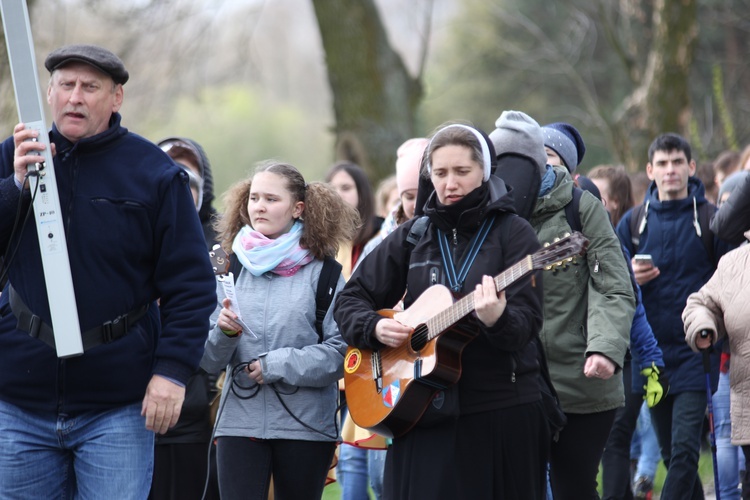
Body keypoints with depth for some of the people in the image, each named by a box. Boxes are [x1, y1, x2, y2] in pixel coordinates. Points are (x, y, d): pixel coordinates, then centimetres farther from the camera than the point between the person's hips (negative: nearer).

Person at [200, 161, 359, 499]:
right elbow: (208, 361, 8)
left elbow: (342, 352, -8)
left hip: (306, 423, -1)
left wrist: (276, 365, -11)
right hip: (239, 420, 1)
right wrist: (223, 334, -13)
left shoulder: (324, 273, -1)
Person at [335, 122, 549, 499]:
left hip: (502, 412, -2)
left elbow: (527, 323, -11)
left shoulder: (512, 233, -1)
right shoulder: (413, 236, 9)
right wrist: (374, 327, -5)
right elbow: (350, 300, 16)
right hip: (425, 412, 3)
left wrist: (497, 319, -33)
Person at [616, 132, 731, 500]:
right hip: (651, 351, 4)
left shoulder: (710, 219, -1)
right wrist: (630, 278, -10)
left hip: (695, 352, -4)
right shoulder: (633, 222, 8)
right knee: (670, 453, 11)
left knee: (684, 450, -13)